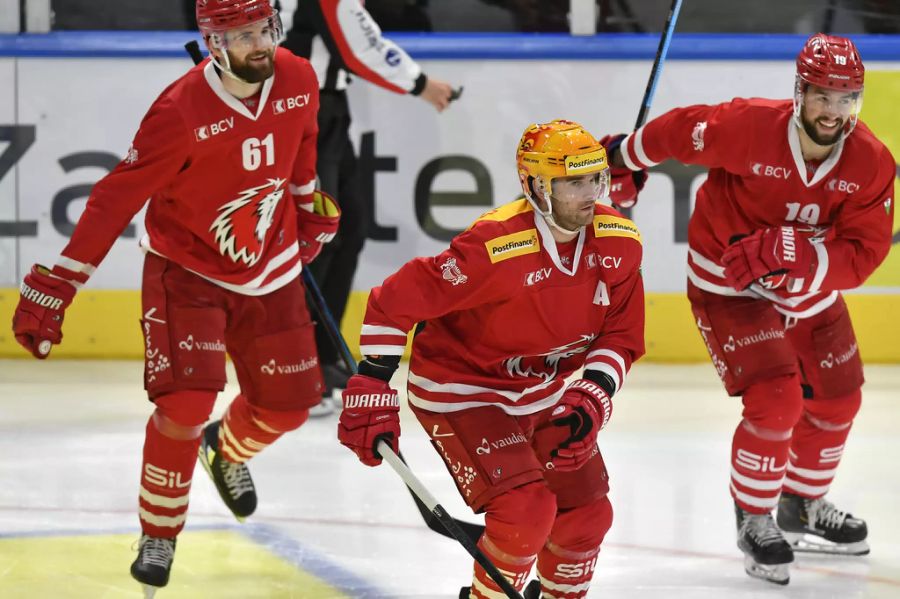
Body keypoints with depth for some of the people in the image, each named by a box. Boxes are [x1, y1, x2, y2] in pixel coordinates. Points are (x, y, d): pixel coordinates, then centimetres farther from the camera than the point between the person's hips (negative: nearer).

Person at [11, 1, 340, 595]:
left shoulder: (298, 81, -11)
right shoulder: (182, 111, -28)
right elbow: (115, 200, -26)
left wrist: (312, 209, 24)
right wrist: (53, 289, -28)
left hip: (270, 269, 5)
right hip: (186, 271, -5)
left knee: (289, 401, 8)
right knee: (185, 403, -17)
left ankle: (228, 452, 43)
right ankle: (159, 534, 5)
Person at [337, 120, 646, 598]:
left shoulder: (619, 243, -12)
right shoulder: (496, 248, -32)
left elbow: (621, 339, -2)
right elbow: (395, 300, -27)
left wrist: (591, 401, -19)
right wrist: (370, 389, -28)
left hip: (543, 392, 7)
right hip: (460, 392, -7)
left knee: (587, 514, 9)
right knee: (526, 509, -22)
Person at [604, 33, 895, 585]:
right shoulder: (746, 127, -31)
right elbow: (681, 132, -13)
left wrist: (797, 254, -36)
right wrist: (625, 155, 2)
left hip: (811, 291, 6)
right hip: (728, 285, -6)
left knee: (836, 401, 16)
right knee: (775, 401, -18)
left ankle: (805, 506, 43)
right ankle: (753, 520, 4)